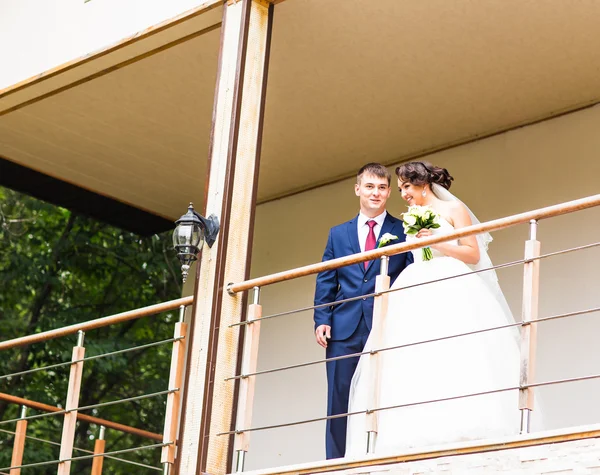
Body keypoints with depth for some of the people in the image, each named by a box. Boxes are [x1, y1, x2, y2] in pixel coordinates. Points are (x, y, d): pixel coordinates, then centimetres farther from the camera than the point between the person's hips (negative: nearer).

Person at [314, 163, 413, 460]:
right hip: (344, 330, 3)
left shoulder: (404, 232, 9)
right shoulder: (338, 234, 18)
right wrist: (321, 320, 0)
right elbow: (326, 282, 14)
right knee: (339, 406, 1)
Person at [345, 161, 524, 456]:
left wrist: (438, 243, -10)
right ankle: (425, 435, -18)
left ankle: (460, 432, -25)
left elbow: (474, 255, 0)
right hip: (420, 298, 6)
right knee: (418, 363, -10)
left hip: (453, 295, -5)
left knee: (455, 358, -19)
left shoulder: (453, 209, 7)